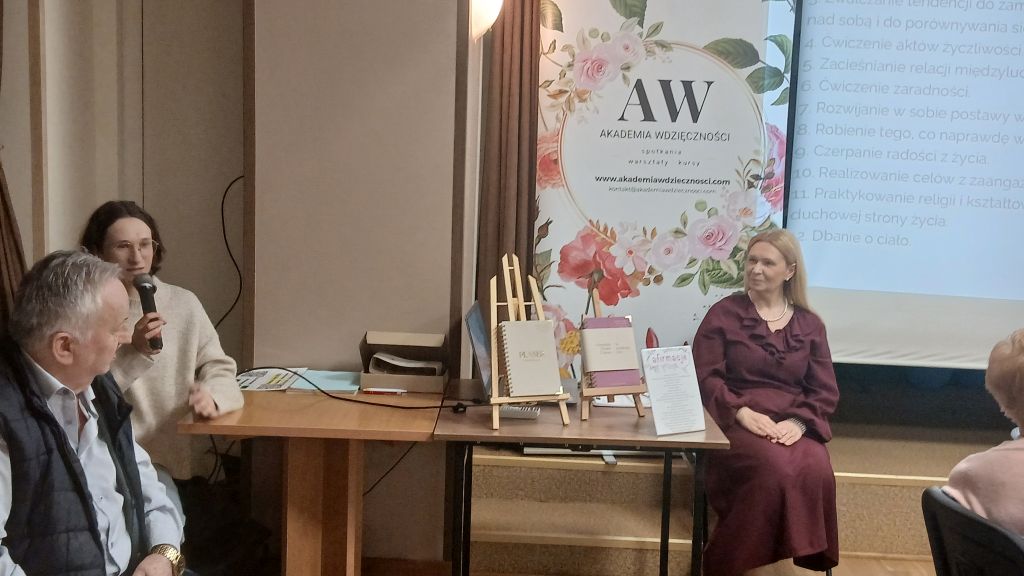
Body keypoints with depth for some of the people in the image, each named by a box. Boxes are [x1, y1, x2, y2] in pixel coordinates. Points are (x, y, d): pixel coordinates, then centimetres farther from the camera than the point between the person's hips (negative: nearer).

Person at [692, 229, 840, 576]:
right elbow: (705, 378, -2)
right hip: (737, 424, -2)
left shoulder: (809, 325, 14)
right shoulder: (724, 313, 6)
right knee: (775, 470, -33)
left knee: (816, 473, -30)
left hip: (793, 425, 3)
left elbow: (826, 391, 9)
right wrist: (742, 412, -17)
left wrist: (798, 421, -11)